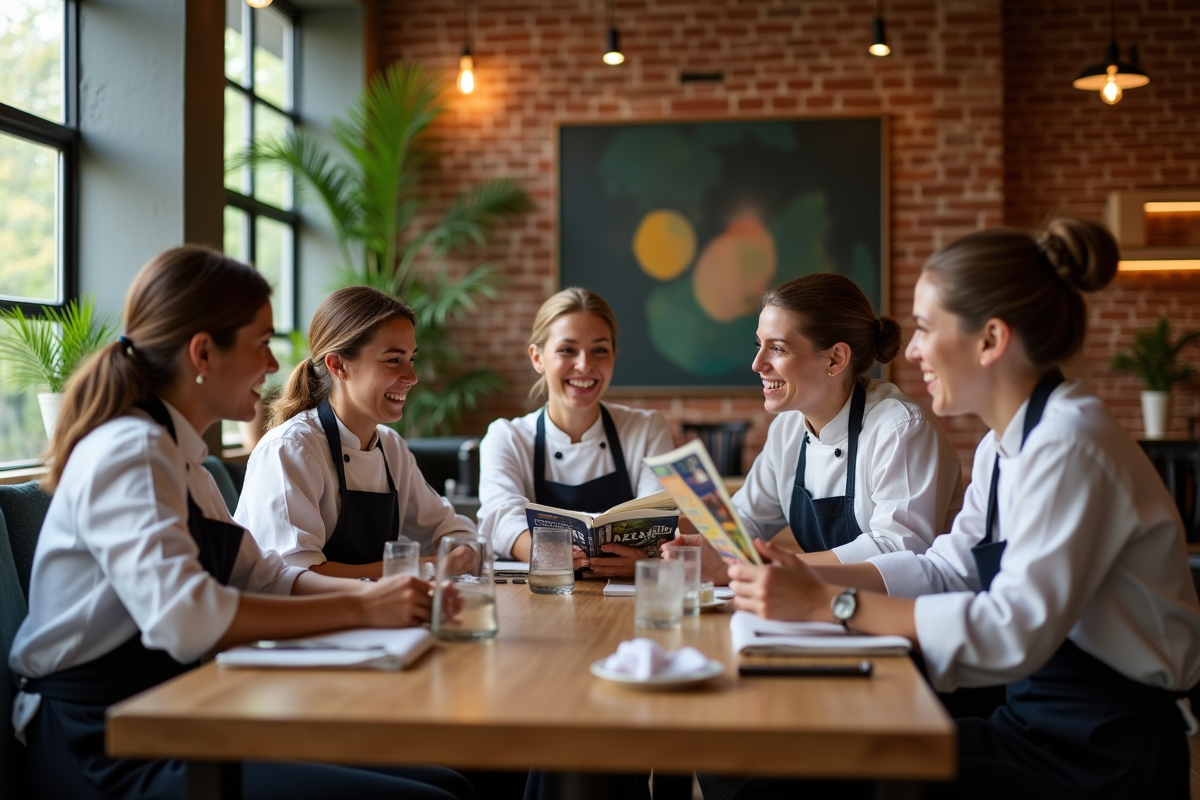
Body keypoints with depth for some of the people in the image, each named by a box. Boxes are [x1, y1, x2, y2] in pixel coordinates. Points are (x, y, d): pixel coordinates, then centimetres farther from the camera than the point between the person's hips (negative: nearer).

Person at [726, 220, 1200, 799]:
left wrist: (830, 604, -27)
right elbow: (947, 569, 9)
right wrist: (801, 577, -3)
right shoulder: (1003, 447, 9)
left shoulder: (1071, 446, -21)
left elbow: (1018, 629, -29)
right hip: (1036, 725, 8)